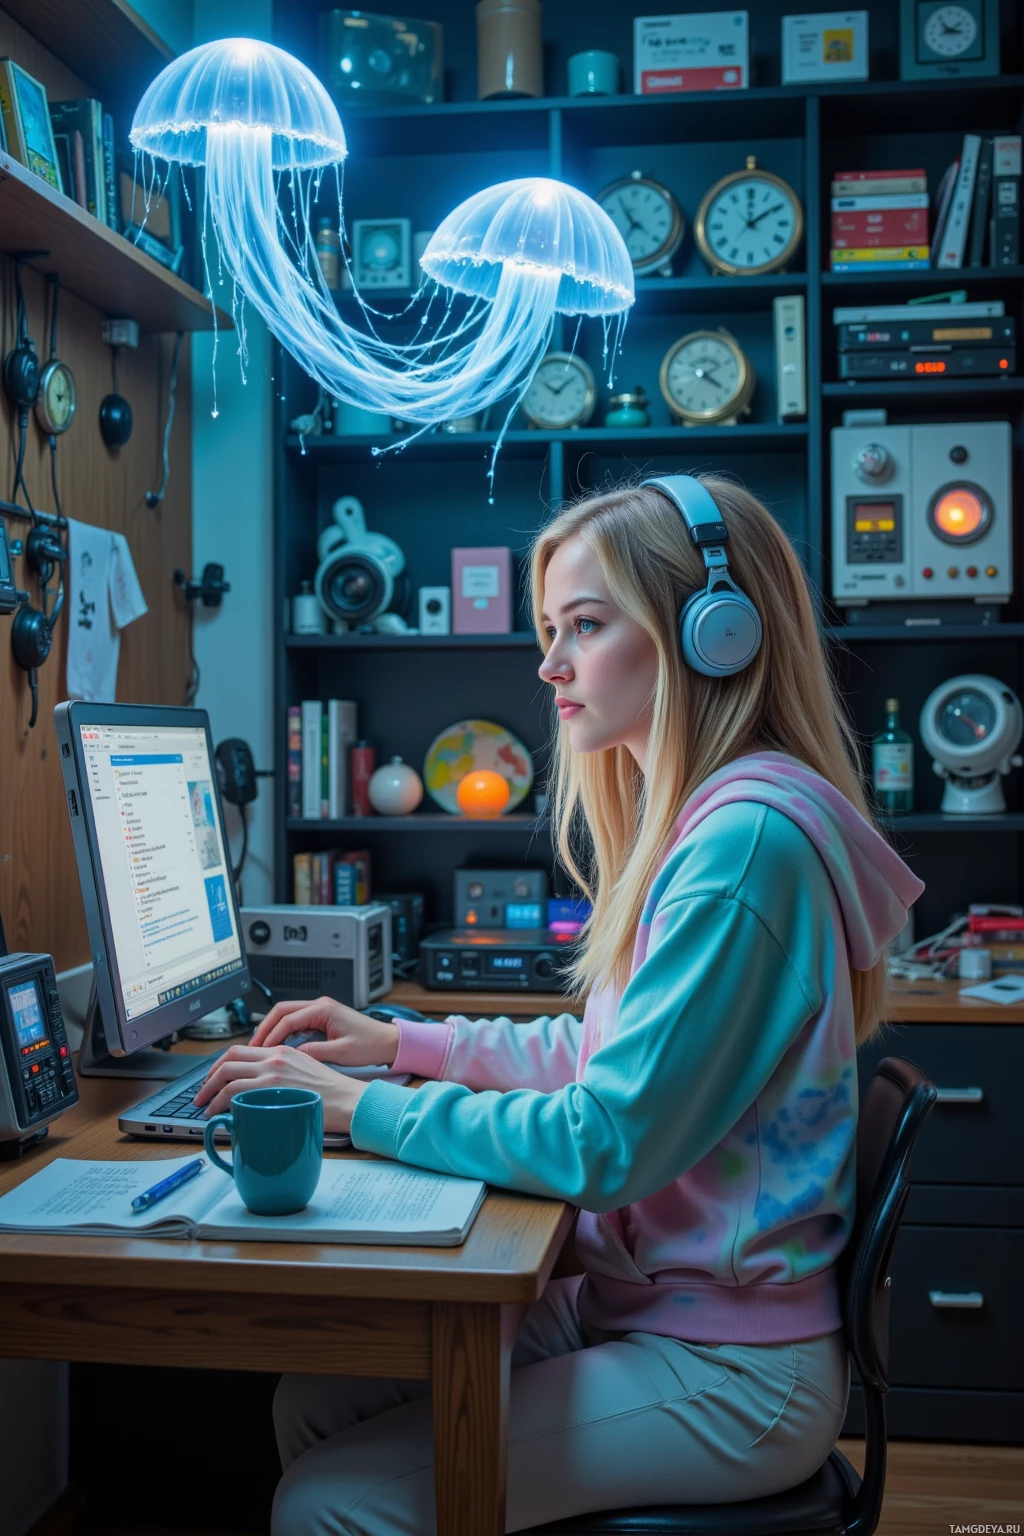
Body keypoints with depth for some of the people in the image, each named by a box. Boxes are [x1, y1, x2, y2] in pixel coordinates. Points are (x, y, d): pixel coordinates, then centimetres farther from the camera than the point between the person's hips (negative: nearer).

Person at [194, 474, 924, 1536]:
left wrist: (359, 1106, -15)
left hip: (726, 1369, -9)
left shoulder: (747, 840, -24)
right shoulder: (694, 819, 8)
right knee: (313, 1403, 6)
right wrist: (405, 1042, 14)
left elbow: (606, 1144, -24)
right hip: (633, 1300, 9)